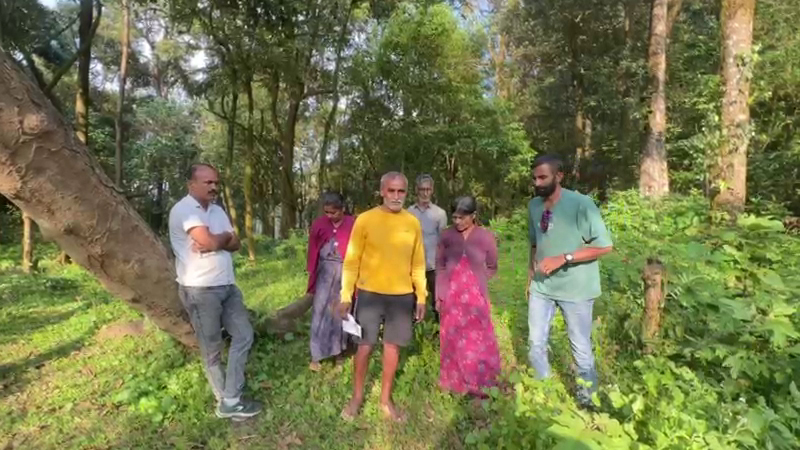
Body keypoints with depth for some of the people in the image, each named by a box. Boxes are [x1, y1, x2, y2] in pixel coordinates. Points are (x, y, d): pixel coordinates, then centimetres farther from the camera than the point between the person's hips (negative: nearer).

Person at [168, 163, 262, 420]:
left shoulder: (217, 210, 12)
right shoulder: (183, 209, -13)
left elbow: (235, 244, 5)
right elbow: (210, 242, -24)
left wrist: (215, 240, -15)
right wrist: (225, 236, -3)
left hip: (227, 286, 8)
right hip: (199, 290, -8)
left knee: (243, 335, 9)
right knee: (212, 349, 7)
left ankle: (230, 400, 19)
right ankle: (227, 401, 24)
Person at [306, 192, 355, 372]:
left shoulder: (352, 225, -9)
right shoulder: (319, 224, -4)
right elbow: (313, 251, 4)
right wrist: (312, 273, 6)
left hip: (344, 272, -1)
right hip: (325, 272, 1)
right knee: (321, 312, 3)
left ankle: (338, 350, 26)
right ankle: (316, 356, 12)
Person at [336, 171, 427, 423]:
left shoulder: (413, 223, 1)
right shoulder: (365, 220, -8)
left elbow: (418, 264, 7)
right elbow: (351, 260, -5)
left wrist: (421, 297, 6)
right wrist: (345, 296, -8)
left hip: (402, 295, 3)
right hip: (370, 293, -2)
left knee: (393, 346, 12)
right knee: (365, 346, 7)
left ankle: (386, 399, 31)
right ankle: (357, 397, 30)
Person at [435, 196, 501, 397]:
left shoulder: (486, 237, -8)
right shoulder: (447, 236, -5)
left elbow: (492, 268, 6)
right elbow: (440, 266, 3)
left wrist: (474, 279, -2)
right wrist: (439, 295, 3)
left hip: (476, 297, -1)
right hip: (450, 297, 2)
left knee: (478, 341, 9)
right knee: (452, 340, 14)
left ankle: (480, 383, 27)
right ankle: (454, 381, 32)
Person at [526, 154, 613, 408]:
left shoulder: (580, 204, -18)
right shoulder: (534, 205, 1)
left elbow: (604, 246, -18)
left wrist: (563, 259, -24)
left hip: (575, 289, -5)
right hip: (541, 286, 5)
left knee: (580, 347, 13)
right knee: (536, 342, 15)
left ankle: (587, 395, 37)